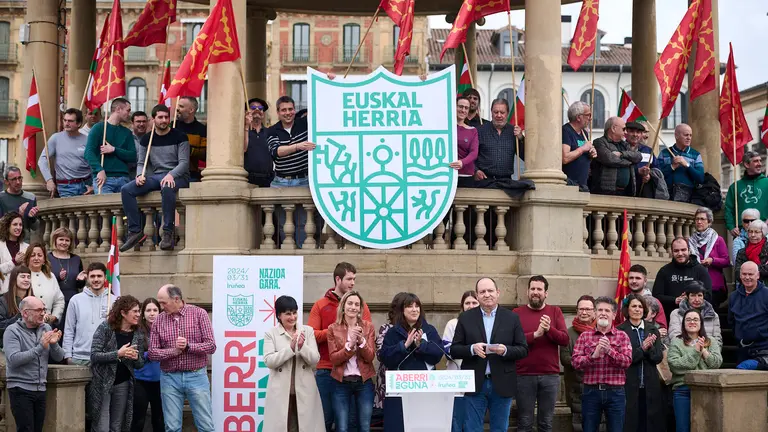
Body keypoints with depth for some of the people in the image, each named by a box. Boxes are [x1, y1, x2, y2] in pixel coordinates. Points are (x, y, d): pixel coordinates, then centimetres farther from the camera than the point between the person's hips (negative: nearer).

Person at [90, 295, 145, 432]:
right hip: (102, 383, -4)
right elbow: (94, 355, -16)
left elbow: (140, 364, 8)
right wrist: (118, 354, -26)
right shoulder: (105, 328, -10)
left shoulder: (137, 334, 3)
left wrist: (136, 357, -15)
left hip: (123, 384, 4)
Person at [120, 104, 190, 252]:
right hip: (155, 176, 5)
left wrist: (171, 175, -26)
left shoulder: (179, 137, 0)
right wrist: (140, 175, -10)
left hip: (177, 176, -5)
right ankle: (135, 231, -18)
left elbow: (184, 162, -7)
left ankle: (168, 231, -33)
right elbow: (141, 163, 14)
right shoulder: (146, 139, 14)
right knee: (126, 190, -18)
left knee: (167, 188, -42)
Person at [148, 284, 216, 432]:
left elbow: (211, 346, -6)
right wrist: (173, 351, -15)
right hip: (170, 378, 2)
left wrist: (188, 346, -19)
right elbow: (152, 353, 1)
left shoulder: (199, 314, -3)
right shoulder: (159, 320, 3)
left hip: (196, 377, -2)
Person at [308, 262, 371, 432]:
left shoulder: (360, 304, 9)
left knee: (353, 418, 6)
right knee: (325, 418, 6)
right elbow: (312, 335, -4)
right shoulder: (320, 305, 5)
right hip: (326, 371, -1)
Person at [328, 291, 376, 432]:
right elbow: (334, 358, -6)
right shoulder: (333, 328, 0)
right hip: (342, 383, -1)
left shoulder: (368, 327, 3)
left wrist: (361, 341, -21)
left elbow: (370, 357, -4)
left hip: (364, 382, 1)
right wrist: (350, 345, -21)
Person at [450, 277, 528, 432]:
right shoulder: (465, 318, 4)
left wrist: (505, 350, -17)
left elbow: (523, 350, 2)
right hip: (474, 384, 0)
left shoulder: (512, 318, 4)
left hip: (502, 385, 0)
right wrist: (472, 349, -17)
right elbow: (454, 350, 3)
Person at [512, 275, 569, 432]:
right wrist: (535, 334, -20)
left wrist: (549, 329, -18)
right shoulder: (517, 313, 4)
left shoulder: (555, 312, 9)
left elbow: (565, 339, -1)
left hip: (550, 375, 2)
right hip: (524, 375, -2)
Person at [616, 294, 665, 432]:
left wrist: (650, 347, -16)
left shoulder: (653, 330, 9)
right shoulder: (620, 331, -3)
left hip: (650, 386, 4)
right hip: (629, 386, -4)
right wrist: (642, 349, -19)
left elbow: (658, 357, 2)